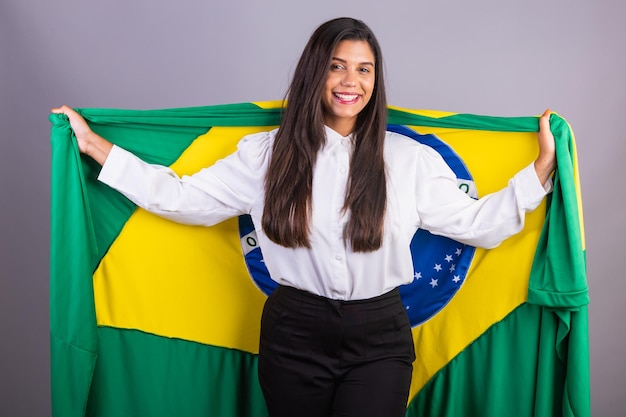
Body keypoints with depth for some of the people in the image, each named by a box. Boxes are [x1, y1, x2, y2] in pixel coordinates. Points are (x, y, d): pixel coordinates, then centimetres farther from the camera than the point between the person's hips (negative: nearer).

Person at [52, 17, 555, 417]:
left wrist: (544, 163, -1)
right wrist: (94, 144, 0)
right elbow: (184, 197, 1)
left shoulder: (409, 158, 0)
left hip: (379, 338, 0)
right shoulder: (268, 153, 0)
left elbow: (477, 223, 3)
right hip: (293, 333, 1)